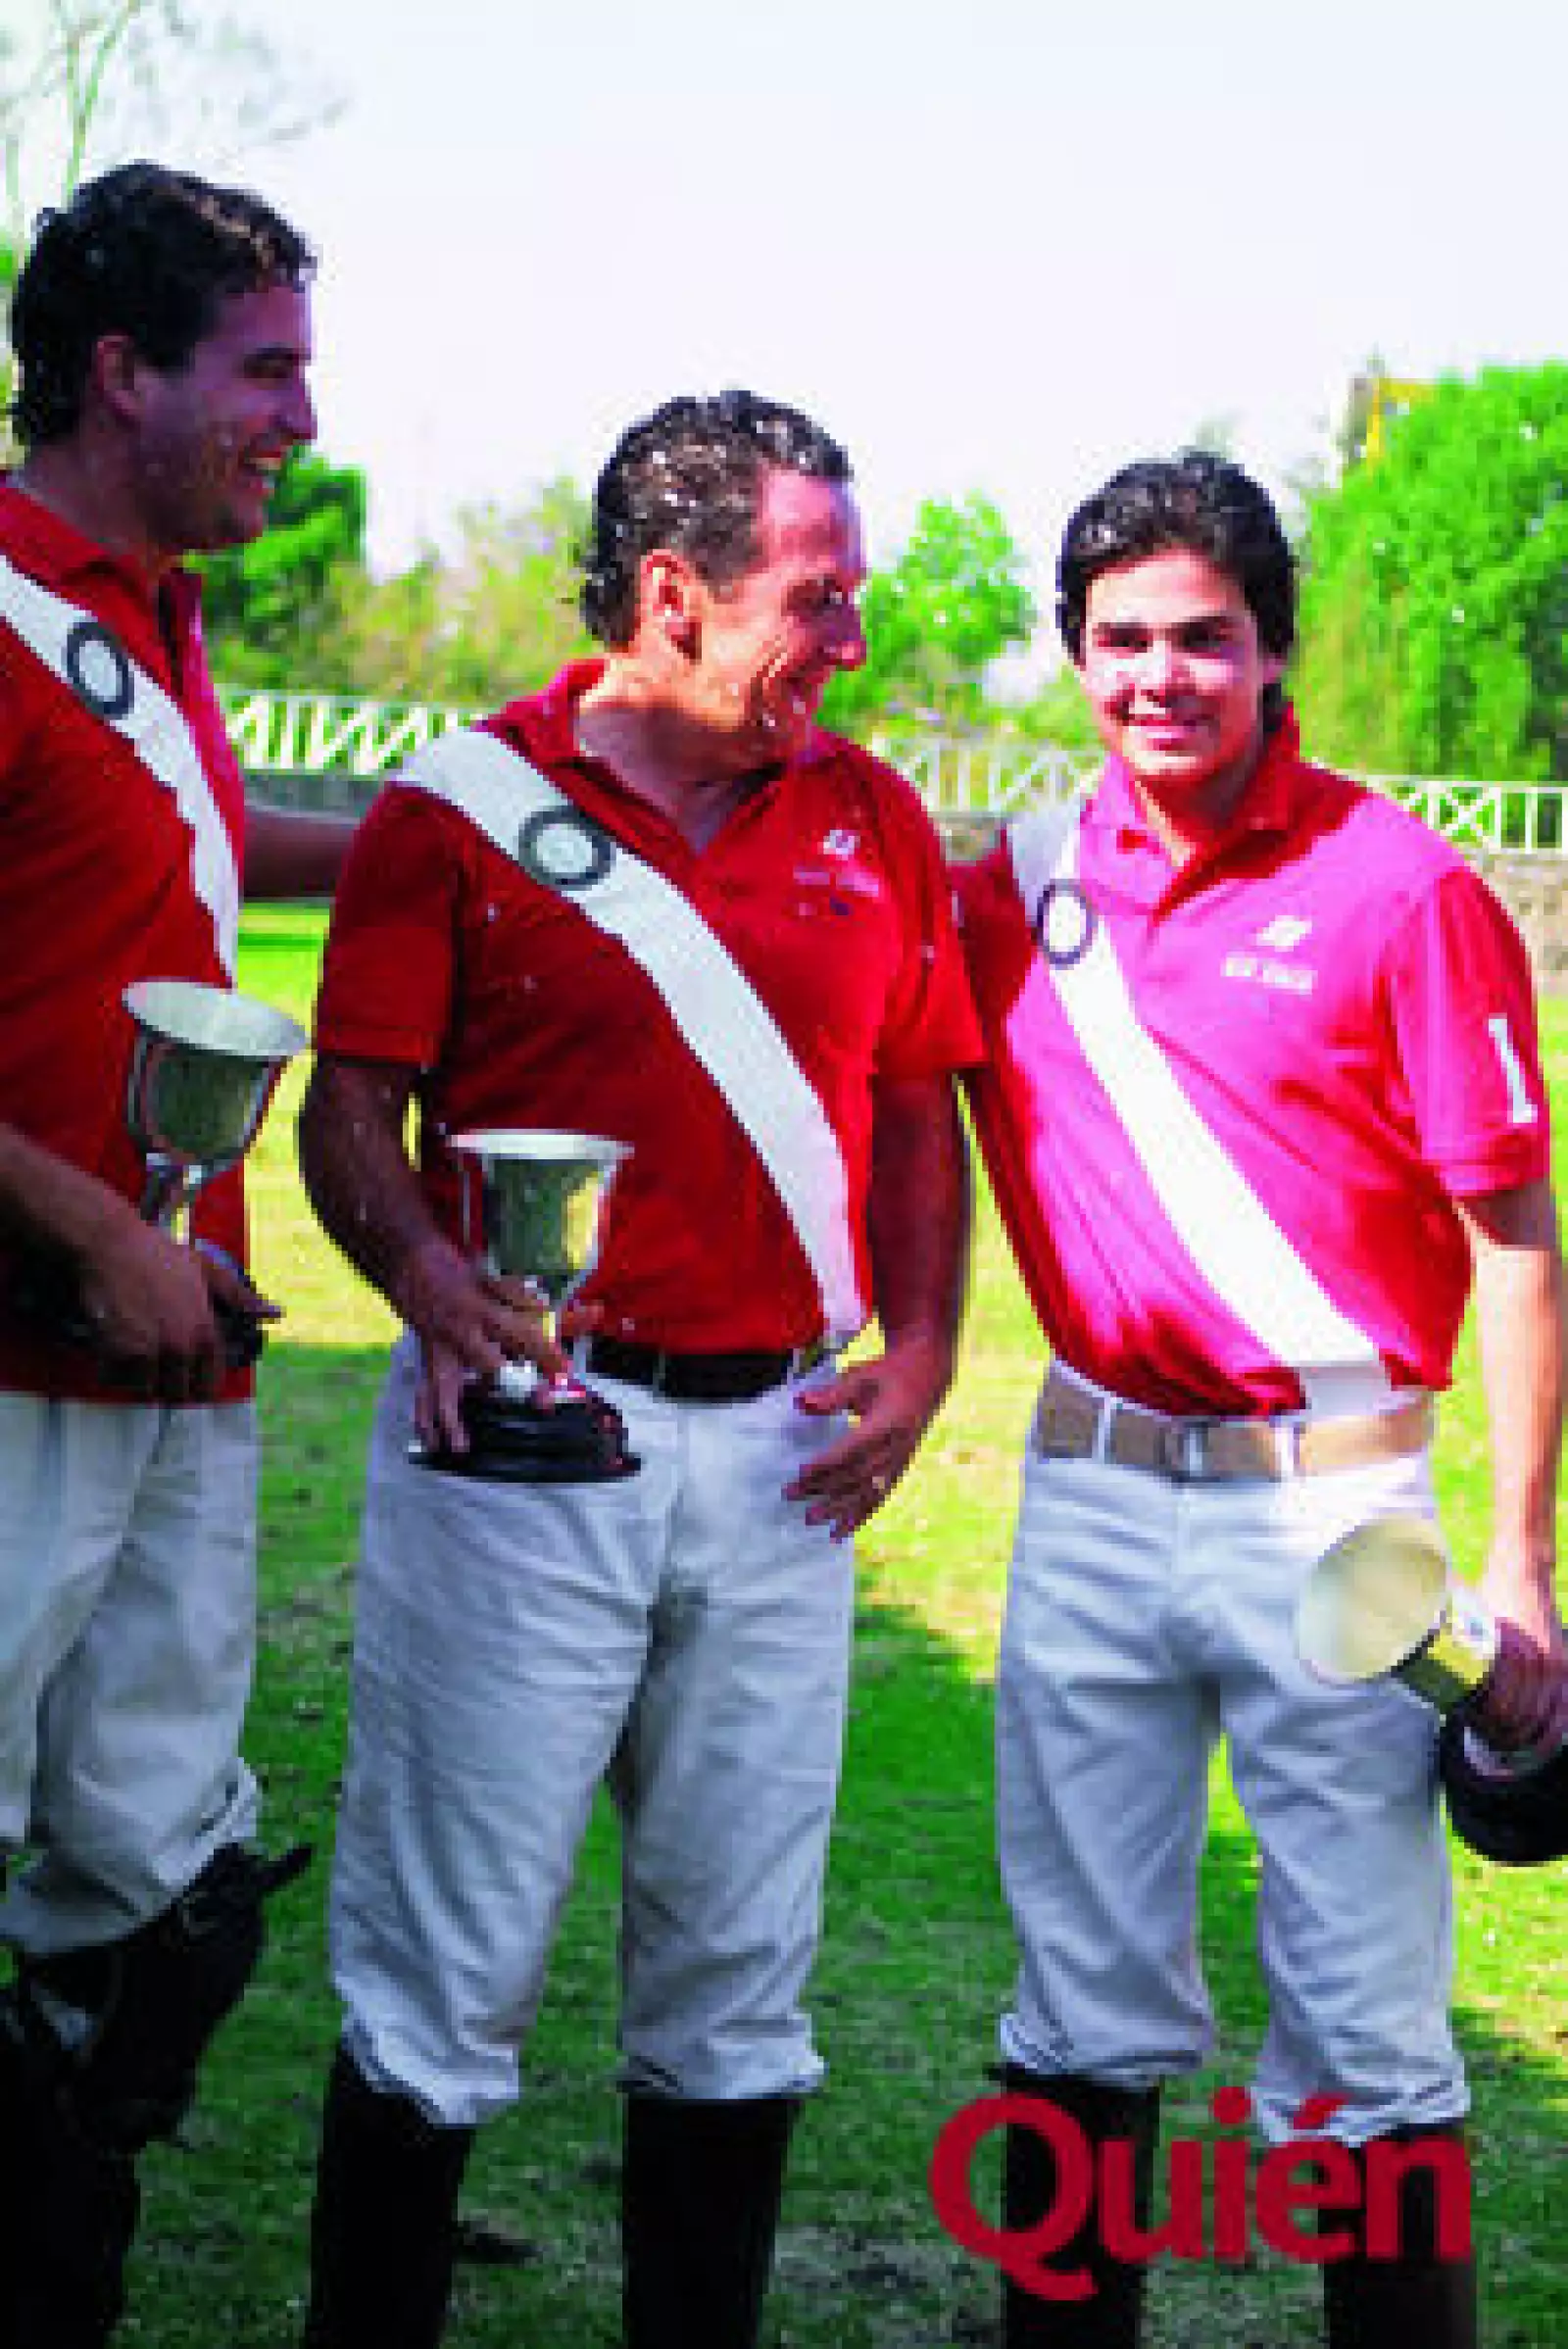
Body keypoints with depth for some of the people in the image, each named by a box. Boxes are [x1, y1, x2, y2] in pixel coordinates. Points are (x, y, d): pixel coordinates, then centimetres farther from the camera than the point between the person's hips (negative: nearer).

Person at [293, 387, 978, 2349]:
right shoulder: (462, 809, -2)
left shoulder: (871, 822, 11)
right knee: (446, 1967, -1)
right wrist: (430, 1277, -23)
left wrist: (917, 1360, 3)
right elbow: (351, 1112, -4)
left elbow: (918, 1115, 16)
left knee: (737, 1972, 11)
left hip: (779, 1453, 4)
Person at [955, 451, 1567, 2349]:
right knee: (1084, 2007, 13)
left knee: (1367, 2046, -1)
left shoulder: (1401, 889, -7)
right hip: (1088, 1495, 4)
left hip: (1326, 1505, -4)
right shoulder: (1017, 884, 5)